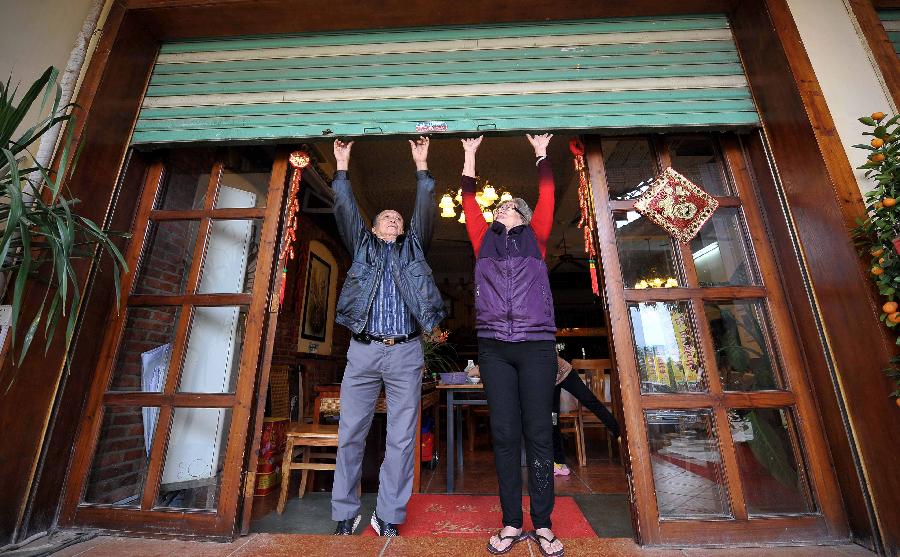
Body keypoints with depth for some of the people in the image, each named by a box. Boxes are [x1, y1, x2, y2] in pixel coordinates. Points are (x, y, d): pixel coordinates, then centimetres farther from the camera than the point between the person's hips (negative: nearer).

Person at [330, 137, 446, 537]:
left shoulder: (413, 248, 18)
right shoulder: (362, 247, 17)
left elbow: (425, 210, 11)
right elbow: (345, 209, 11)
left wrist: (421, 166, 13)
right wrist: (342, 167, 12)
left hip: (405, 354, 0)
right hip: (363, 352, 0)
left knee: (401, 439, 3)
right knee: (351, 435, 4)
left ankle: (388, 518, 16)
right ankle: (345, 515, 20)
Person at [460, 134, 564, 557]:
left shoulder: (535, 238, 15)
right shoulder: (485, 240, 18)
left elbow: (546, 197, 14)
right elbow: (468, 201, 19)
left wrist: (541, 152, 26)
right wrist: (470, 155, 29)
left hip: (536, 344, -1)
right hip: (493, 346, 1)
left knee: (538, 433, 3)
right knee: (504, 434, 4)